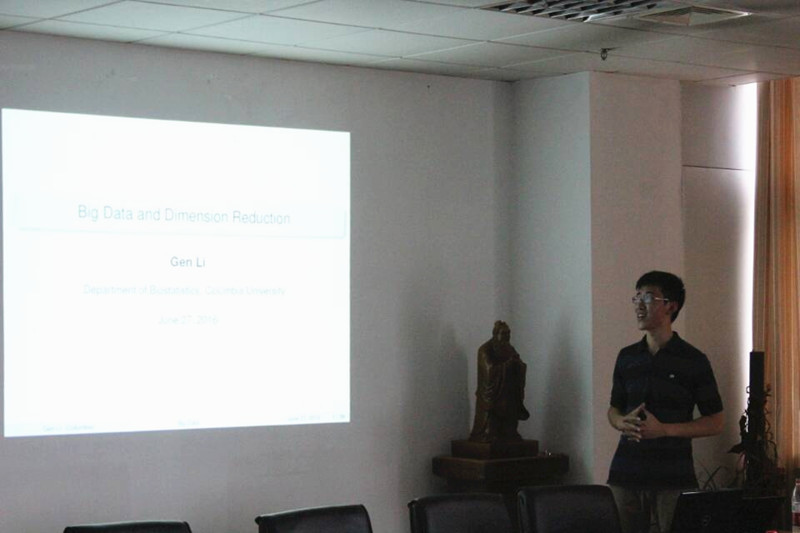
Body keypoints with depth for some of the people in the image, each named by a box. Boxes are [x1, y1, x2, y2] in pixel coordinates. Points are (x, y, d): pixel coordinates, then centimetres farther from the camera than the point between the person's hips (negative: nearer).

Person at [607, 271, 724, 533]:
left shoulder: (693, 361, -2)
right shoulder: (626, 357, 11)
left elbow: (715, 423, -2)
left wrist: (664, 429, -14)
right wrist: (623, 422, -4)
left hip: (673, 479, -4)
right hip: (626, 473, 4)